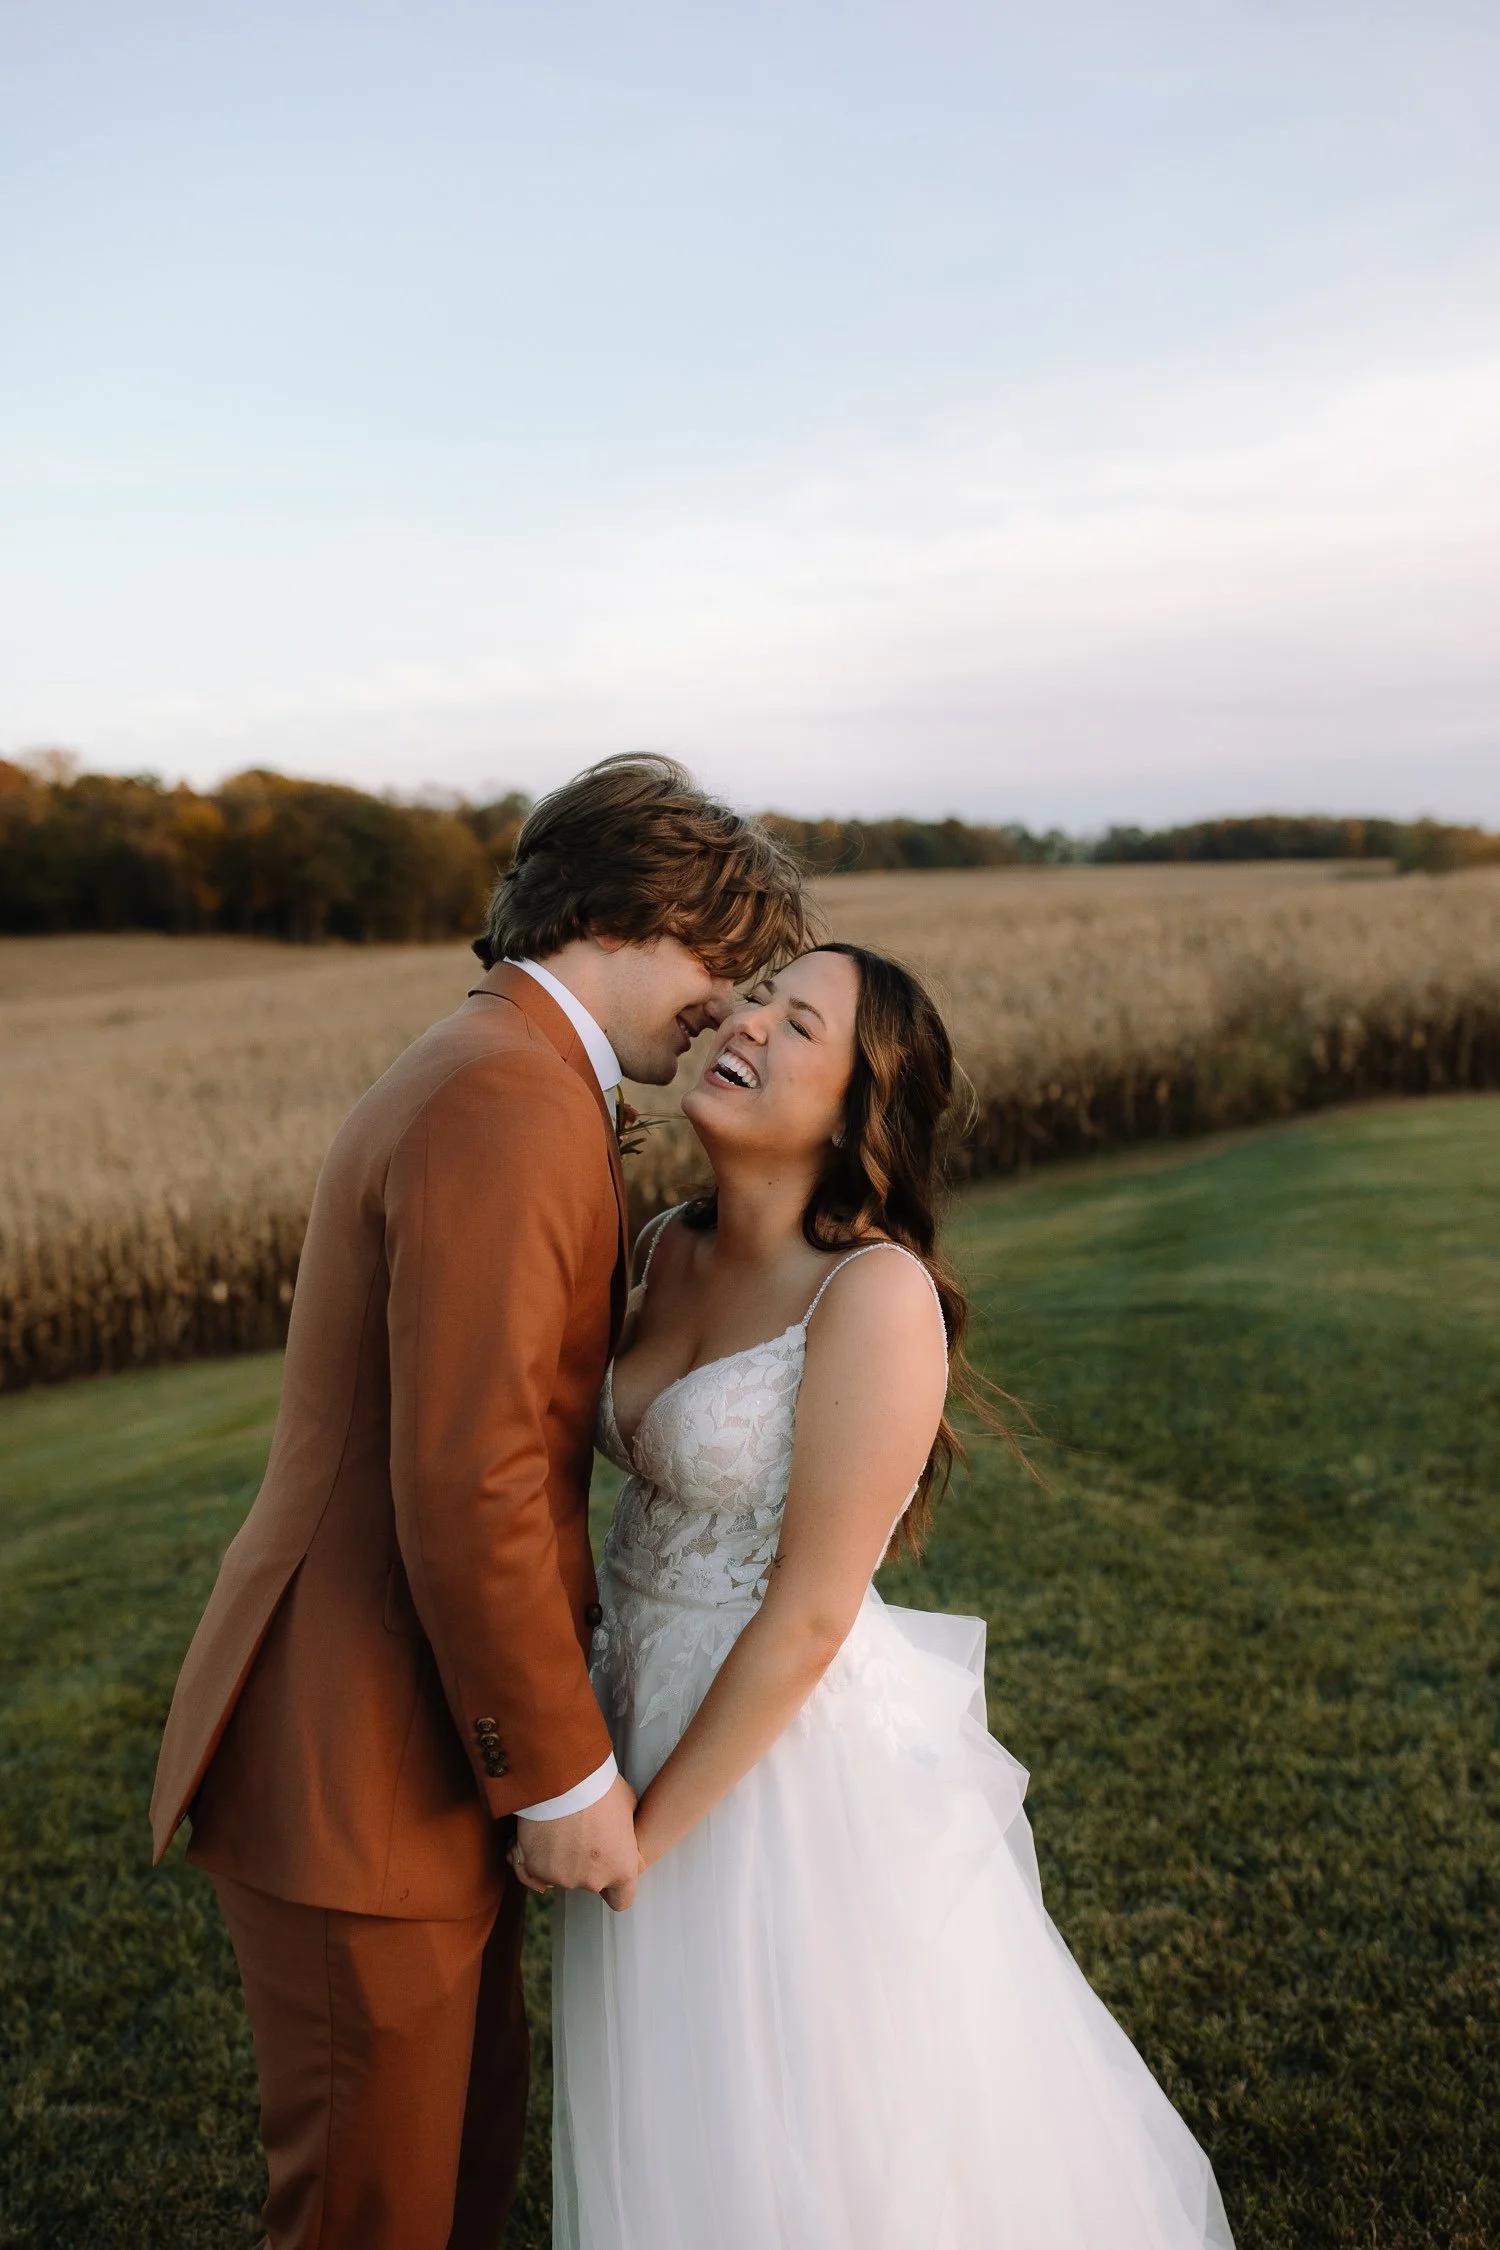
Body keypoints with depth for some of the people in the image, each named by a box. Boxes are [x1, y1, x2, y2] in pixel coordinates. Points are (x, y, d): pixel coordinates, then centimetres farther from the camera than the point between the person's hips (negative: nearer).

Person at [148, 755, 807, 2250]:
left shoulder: (490, 1078, 13)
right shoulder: (508, 1102, -21)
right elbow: (466, 1492, -26)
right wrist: (566, 1774, -16)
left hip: (423, 1744, 10)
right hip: (357, 1784, -10)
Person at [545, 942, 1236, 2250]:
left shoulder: (877, 1292, -24)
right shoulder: (674, 1249, 0)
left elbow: (810, 1614, -22)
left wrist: (641, 1828, -15)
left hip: (790, 1753, -7)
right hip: (657, 1712, 7)